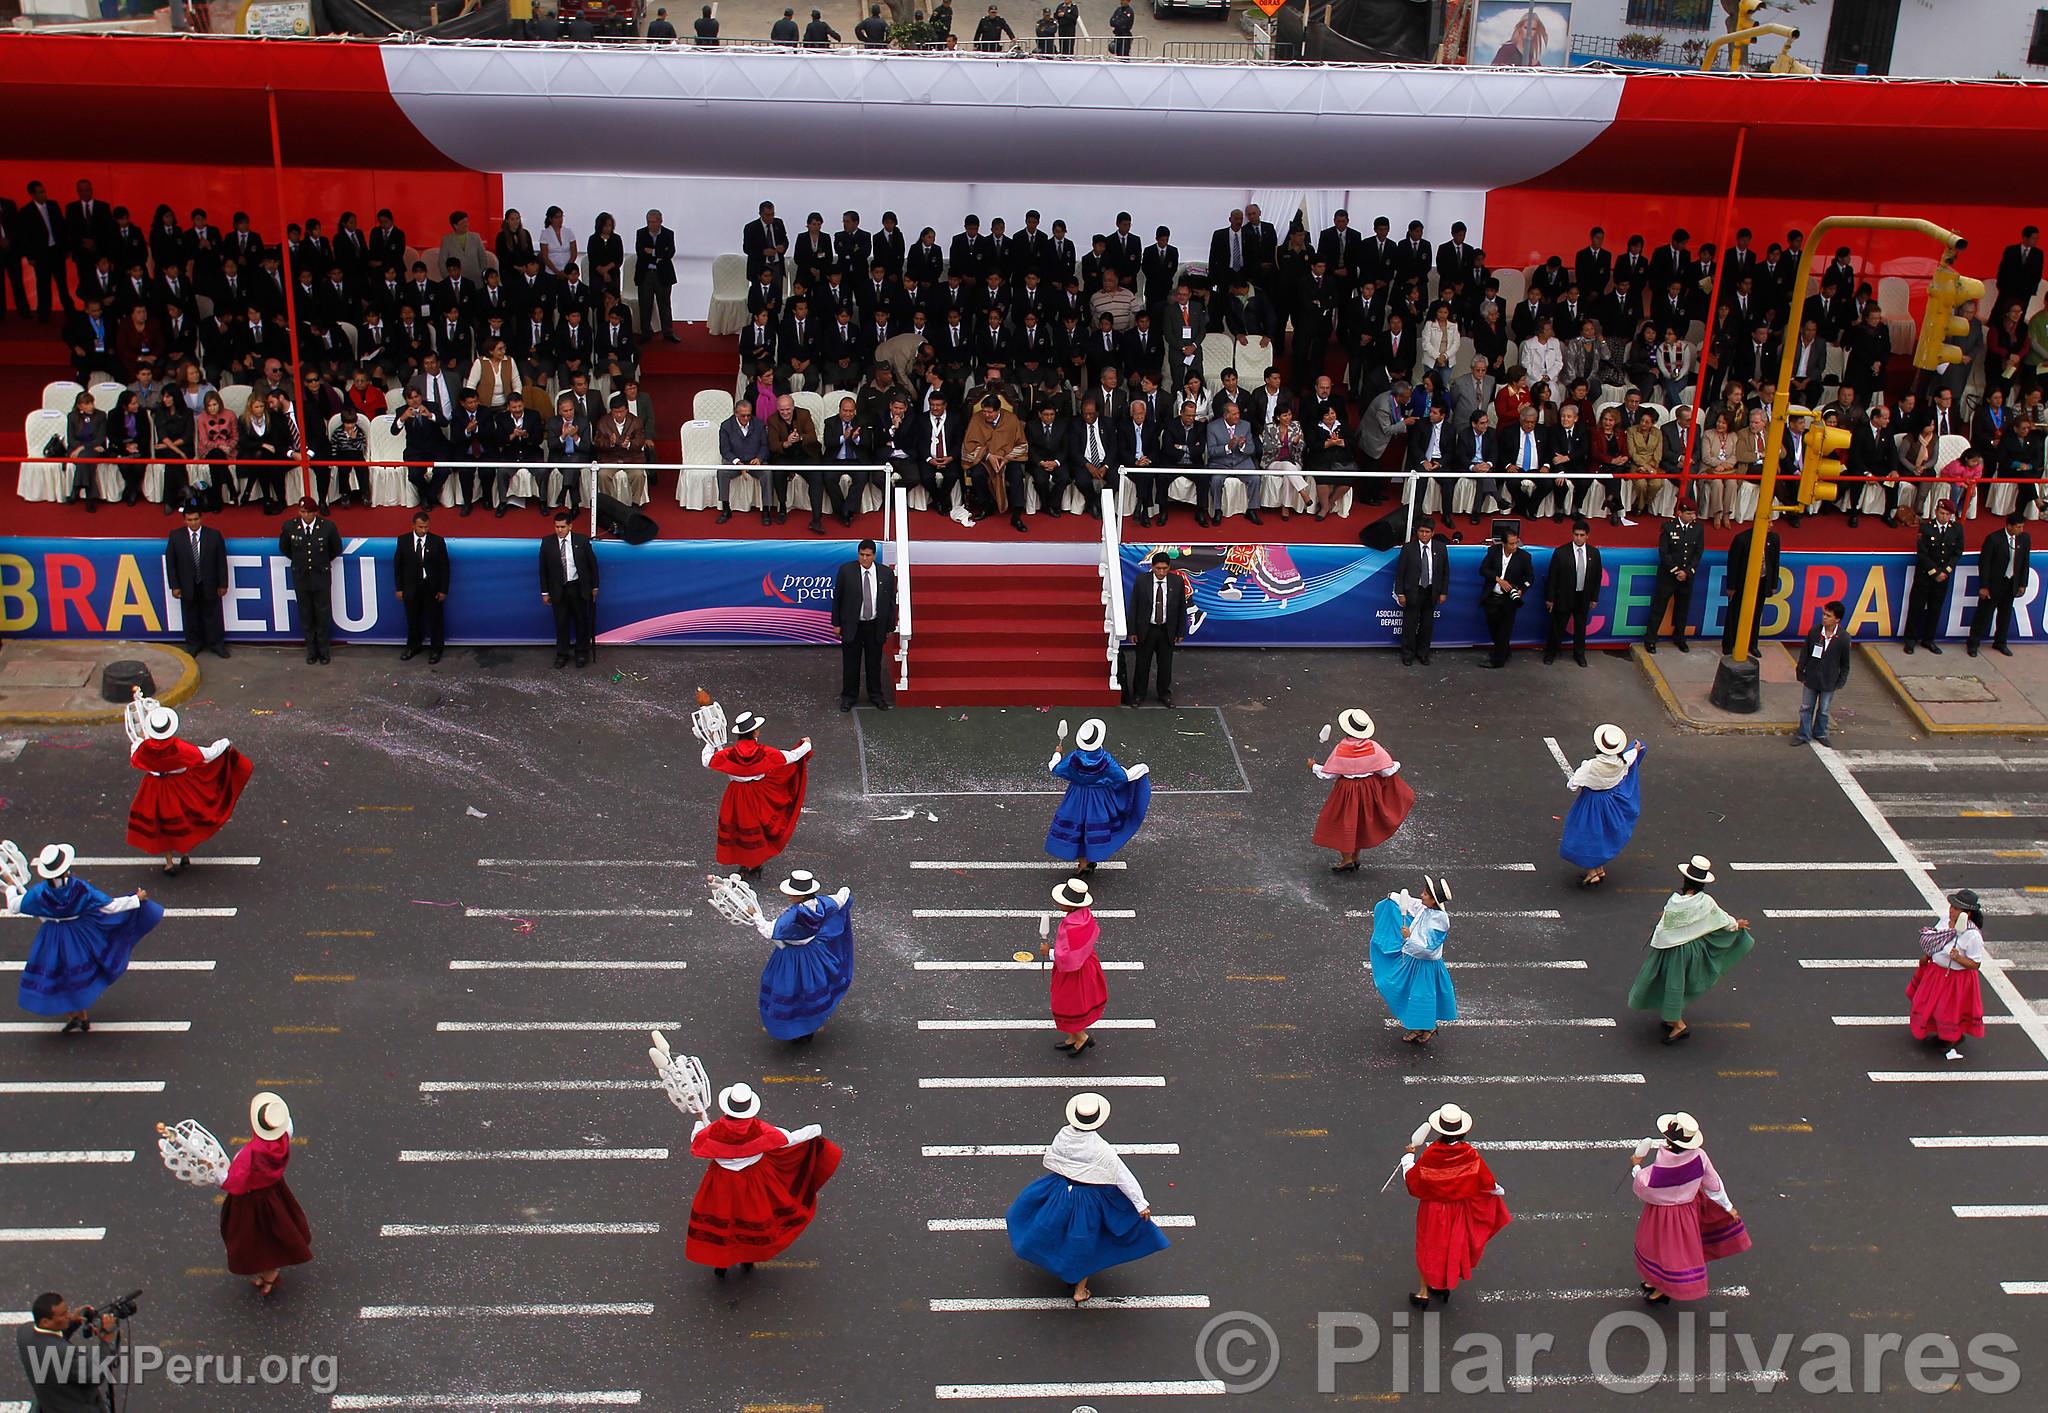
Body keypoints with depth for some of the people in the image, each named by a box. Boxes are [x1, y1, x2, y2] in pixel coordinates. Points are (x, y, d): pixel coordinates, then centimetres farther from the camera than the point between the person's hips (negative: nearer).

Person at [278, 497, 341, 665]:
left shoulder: (327, 526, -12)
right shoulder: (289, 526, -8)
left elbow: (337, 549, 4)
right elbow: (283, 548, 10)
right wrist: (299, 561, 10)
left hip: (321, 576, -1)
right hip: (300, 576, 1)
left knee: (323, 615, 6)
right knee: (305, 616, 10)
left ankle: (324, 650, 20)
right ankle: (311, 650, 23)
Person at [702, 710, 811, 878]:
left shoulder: (729, 754, -20)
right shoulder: (765, 753, -20)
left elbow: (707, 762, -10)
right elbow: (791, 757, -10)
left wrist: (709, 744, 7)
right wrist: (806, 745, 8)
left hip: (736, 797, 0)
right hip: (758, 795, 0)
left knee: (739, 828, 17)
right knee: (757, 827, 18)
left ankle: (744, 865, 27)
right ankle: (756, 865, 27)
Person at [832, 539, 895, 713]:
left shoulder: (886, 573, -6)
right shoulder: (846, 571, -9)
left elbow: (891, 601, 2)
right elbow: (837, 598, -2)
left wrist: (890, 627, 4)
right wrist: (836, 624, -2)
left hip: (876, 626, 1)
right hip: (851, 625, -1)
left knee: (874, 662, 14)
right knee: (850, 663, 10)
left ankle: (875, 695, 30)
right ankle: (848, 696, 25)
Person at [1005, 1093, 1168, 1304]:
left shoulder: (1063, 1136, -18)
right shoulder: (1101, 1150, -29)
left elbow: (1050, 1161, 1)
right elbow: (1123, 1178, -21)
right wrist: (1141, 1203, -13)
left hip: (1060, 1190, 3)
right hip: (1090, 1200, -3)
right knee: (1085, 1245, 15)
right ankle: (1080, 1290, 29)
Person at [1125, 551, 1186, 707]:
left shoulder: (1178, 582, -6)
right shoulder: (1141, 581, -10)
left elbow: (1182, 608, 2)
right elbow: (1133, 606, -5)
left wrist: (1181, 631, 2)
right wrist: (1132, 631, -7)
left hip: (1167, 630, 1)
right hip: (1146, 629, -1)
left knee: (1165, 664, 12)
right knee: (1142, 663, 8)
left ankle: (1165, 694, 28)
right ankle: (1138, 694, 23)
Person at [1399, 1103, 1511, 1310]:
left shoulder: (1430, 1155, -25)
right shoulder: (1470, 1155, -21)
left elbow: (1410, 1179, -14)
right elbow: (1486, 1182, -9)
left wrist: (1409, 1156, 2)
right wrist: (1498, 1190, 12)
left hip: (1433, 1209, -2)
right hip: (1459, 1208, 2)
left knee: (1428, 1247, 14)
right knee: (1453, 1246, 22)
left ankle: (1424, 1292, 18)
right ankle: (1445, 1287, 35)